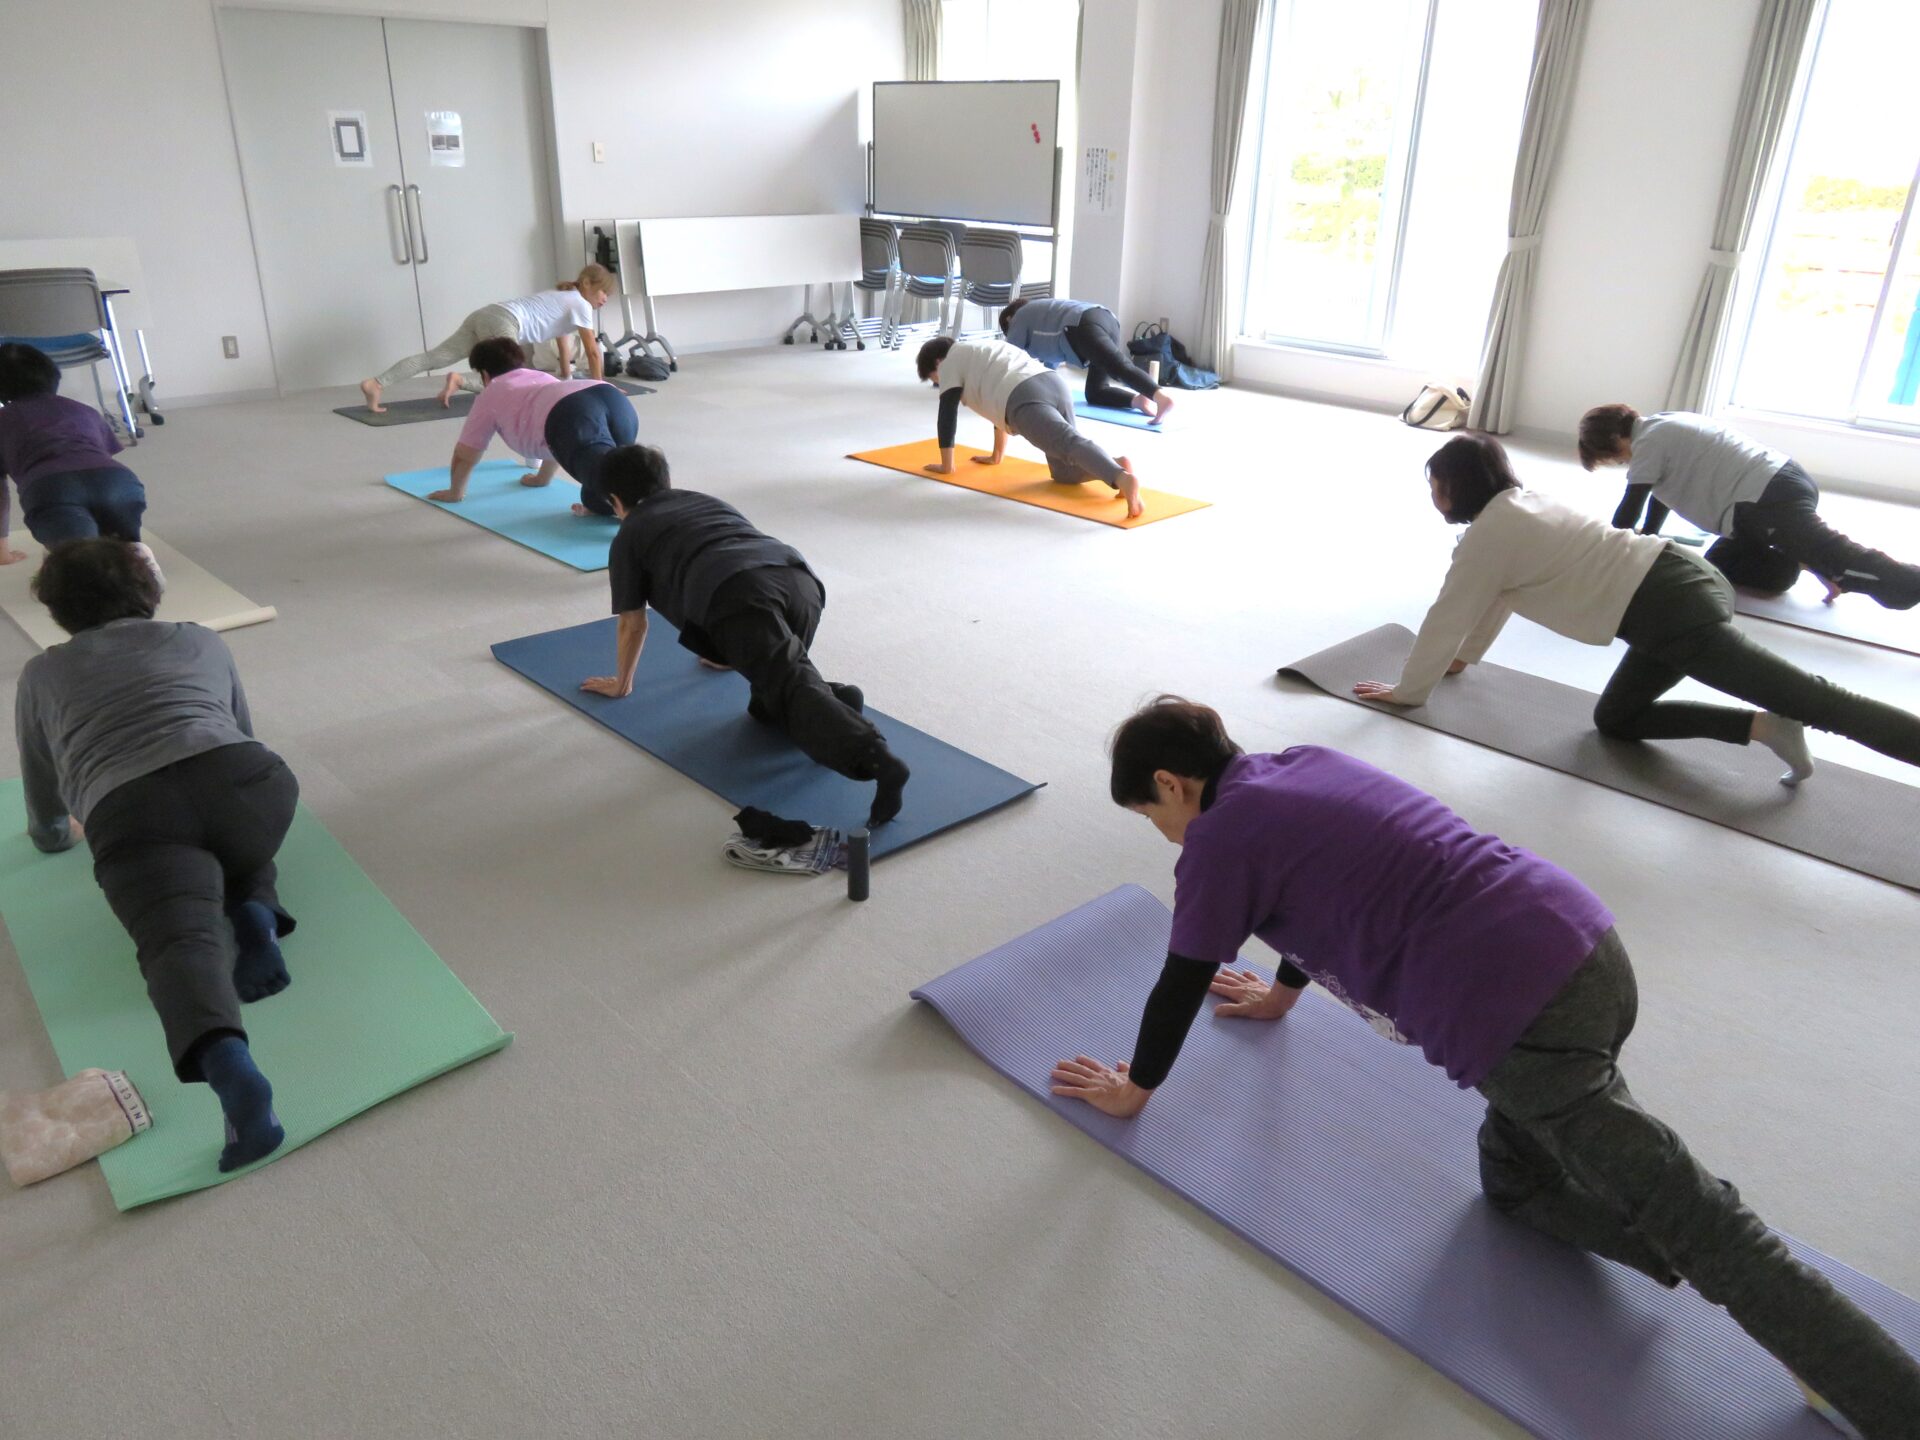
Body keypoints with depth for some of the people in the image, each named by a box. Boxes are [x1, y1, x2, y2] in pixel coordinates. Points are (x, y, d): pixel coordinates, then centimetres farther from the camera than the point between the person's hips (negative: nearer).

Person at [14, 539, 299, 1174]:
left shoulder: (42, 674, 29)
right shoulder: (202, 640, 31)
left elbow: (47, 828, 37)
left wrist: (63, 831, 59)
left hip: (131, 814, -2)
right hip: (246, 779, 2)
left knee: (181, 940, -18)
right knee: (236, 843, 32)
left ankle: (228, 1063, -49)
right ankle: (255, 910, -1)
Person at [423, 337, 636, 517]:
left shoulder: (490, 394, 33)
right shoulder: (542, 378, 48)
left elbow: (464, 454, 39)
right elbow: (559, 440, 62)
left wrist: (454, 492, 56)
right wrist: (542, 477, 76)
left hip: (573, 415, -6)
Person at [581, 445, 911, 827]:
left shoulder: (629, 535, 27)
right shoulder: (710, 501, 43)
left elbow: (633, 624, 31)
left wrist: (620, 683, 48)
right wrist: (730, 652, 70)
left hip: (740, 595, -6)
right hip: (799, 578, 6)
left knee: (791, 691, -19)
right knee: (776, 687, 22)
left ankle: (877, 760, -44)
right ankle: (833, 697, -8)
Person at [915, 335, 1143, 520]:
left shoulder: (951, 361, 22)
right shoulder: (980, 353, 44)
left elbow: (948, 414, 18)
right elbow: (999, 400, 53)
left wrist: (946, 466, 26)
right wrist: (997, 455, 59)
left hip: (1026, 399, -7)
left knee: (1070, 443, -28)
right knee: (1064, 471, 10)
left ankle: (1122, 477, -53)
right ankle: (1116, 464, -16)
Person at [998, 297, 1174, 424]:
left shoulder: (1020, 317, 23)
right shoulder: (1039, 313, 45)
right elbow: (1052, 356, 54)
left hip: (1085, 327, -8)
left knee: (1121, 367, -27)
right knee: (1095, 392, 9)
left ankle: (1162, 397, -50)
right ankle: (1140, 399, -14)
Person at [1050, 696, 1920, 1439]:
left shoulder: (1218, 839, -4)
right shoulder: (1305, 764, 20)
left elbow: (1182, 986, 8)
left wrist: (1134, 1089, 26)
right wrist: (1282, 991, 52)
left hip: (1516, 1013, -9)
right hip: (1585, 943, 9)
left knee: (1699, 1226, -3)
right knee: (1516, 1178, 20)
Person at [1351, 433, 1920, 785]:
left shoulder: (1484, 537, -5)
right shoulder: (1520, 502, 22)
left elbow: (1447, 616, 0)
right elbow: (1494, 600, 34)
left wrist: (1407, 690, 11)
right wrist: (1464, 656, 44)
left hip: (1669, 609, -10)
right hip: (1684, 579, 10)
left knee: (1812, 700, -11)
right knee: (1615, 719, 17)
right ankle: (1764, 727, 4)